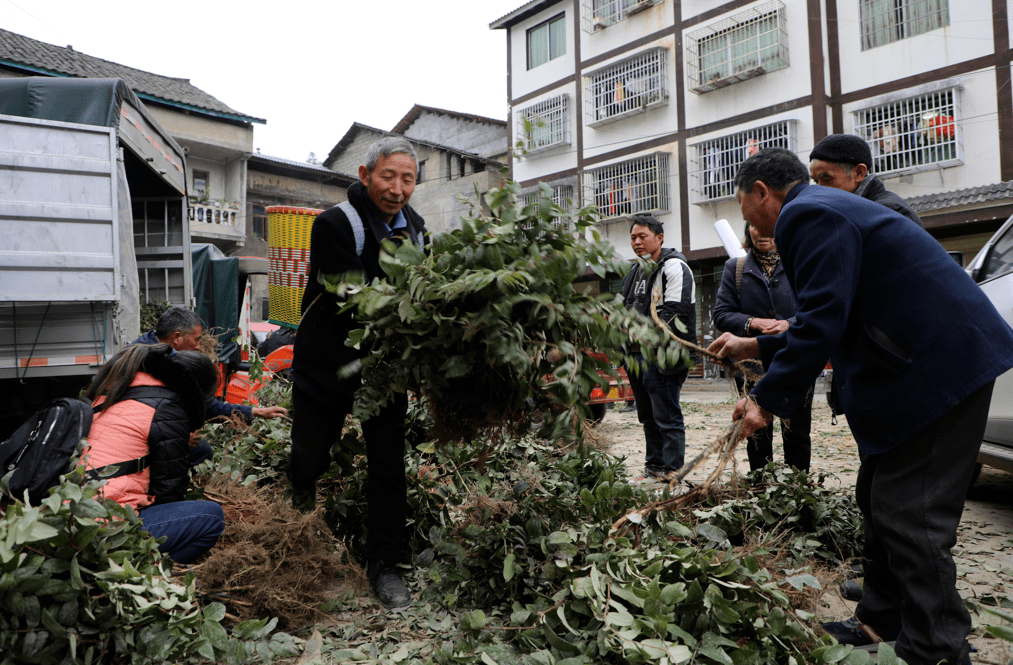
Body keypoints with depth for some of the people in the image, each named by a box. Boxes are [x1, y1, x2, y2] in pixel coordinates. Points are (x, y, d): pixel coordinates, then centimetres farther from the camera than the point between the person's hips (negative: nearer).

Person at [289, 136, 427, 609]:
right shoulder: (334, 224, -16)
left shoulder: (415, 229, 3)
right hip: (328, 361, -3)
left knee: (389, 465, 3)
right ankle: (303, 480, 49)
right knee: (311, 458, 10)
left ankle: (384, 566, 17)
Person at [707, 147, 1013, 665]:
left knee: (907, 516, -6)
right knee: (879, 501, 15)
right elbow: (833, 319, 24)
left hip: (939, 368, -11)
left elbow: (823, 320, -22)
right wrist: (756, 347, 26)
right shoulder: (829, 209, 20)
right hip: (930, 365, 11)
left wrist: (768, 399, -16)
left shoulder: (808, 215, -14)